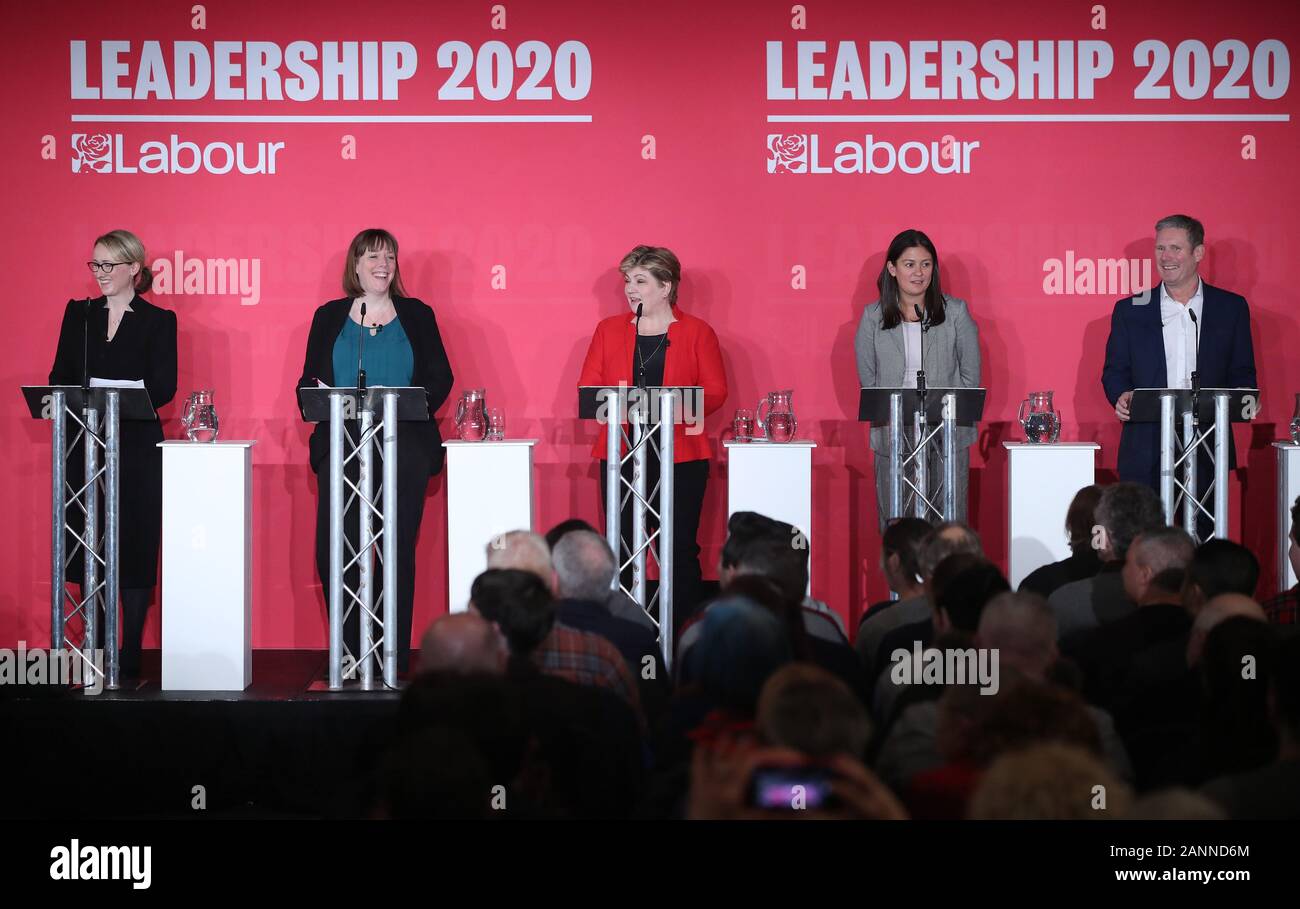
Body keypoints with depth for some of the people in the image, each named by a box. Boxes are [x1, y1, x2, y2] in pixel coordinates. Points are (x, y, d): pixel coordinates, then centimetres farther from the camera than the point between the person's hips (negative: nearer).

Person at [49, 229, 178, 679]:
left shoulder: (158, 320, 2)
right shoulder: (78, 314, 13)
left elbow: (163, 387, -5)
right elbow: (59, 375, 9)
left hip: (136, 445, -3)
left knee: (135, 545, -3)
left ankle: (131, 653, 1)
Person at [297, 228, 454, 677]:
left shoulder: (417, 316, 10)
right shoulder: (328, 318, 13)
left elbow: (440, 378, 6)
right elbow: (308, 381, 12)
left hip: (404, 449, 0)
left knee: (397, 551, -2)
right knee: (333, 550, -8)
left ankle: (393, 657, 4)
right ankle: (348, 652, 2)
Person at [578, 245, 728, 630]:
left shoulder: (697, 332, 5)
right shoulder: (609, 330, 12)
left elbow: (715, 392, 1)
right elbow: (587, 387, 8)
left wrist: (683, 407, -17)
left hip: (681, 453, -2)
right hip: (621, 453, 2)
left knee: (679, 548, -3)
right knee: (620, 547, -2)